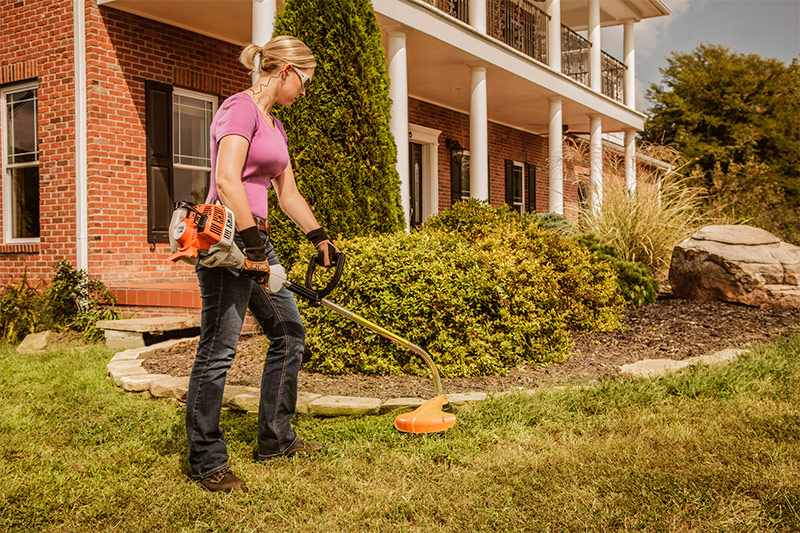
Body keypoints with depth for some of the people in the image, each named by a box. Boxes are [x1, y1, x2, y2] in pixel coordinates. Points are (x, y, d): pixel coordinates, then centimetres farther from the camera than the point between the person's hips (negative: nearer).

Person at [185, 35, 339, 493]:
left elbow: (288, 193, 25)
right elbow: (227, 181, -21)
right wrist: (253, 247, -22)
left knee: (290, 333, 13)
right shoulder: (240, 107, -9)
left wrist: (320, 237, 24)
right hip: (228, 236, -10)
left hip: (255, 238, 10)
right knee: (219, 349, -5)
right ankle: (207, 462, 5)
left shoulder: (275, 126, 20)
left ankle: (277, 439, 24)